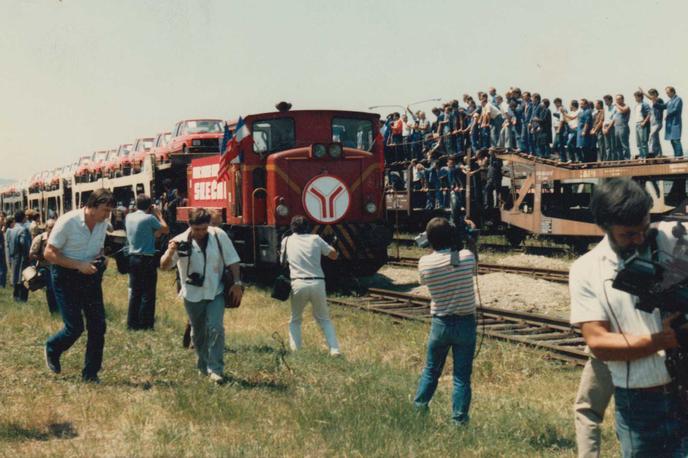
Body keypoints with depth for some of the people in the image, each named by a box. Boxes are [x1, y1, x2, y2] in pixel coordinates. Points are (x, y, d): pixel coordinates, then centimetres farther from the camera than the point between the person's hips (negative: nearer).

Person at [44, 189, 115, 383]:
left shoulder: (103, 224, -1)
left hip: (90, 277, 6)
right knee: (75, 327, -7)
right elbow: (49, 253, -17)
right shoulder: (67, 221, -19)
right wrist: (79, 265, -25)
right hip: (66, 278, -5)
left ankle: (90, 374, 13)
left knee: (98, 325, 0)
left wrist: (101, 259, -6)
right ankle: (52, 349, 26)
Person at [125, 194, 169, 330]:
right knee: (148, 293, 2)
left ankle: (132, 323, 18)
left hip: (133, 258, 7)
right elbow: (166, 229, -5)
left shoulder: (129, 217, 5)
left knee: (134, 292, 14)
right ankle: (145, 324, 5)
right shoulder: (149, 218, -15)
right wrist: (158, 214, 4)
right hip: (147, 259, -7)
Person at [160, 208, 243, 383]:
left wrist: (237, 283, -5)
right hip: (193, 295, 1)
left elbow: (232, 260, 0)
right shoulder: (181, 241, -12)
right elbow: (164, 266, -16)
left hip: (215, 293, -1)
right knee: (198, 333, 14)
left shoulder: (219, 236, -9)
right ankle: (203, 366, 33)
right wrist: (170, 252, -36)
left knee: (215, 328, -14)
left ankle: (216, 369, -8)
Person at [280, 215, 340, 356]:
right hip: (317, 283, 0)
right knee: (324, 319, 17)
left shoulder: (286, 241, 10)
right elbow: (334, 255, 11)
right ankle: (334, 349, 4)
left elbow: (282, 261, 23)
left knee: (295, 320, 19)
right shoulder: (315, 239, 7)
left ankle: (295, 351, 6)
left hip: (298, 284, 0)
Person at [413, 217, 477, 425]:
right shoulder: (467, 257, -11)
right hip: (465, 324, -1)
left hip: (440, 324, 1)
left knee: (431, 371, 19)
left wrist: (434, 248, 11)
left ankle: (418, 411, 28)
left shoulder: (424, 263, -10)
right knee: (462, 377, 5)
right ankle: (459, 420, 9)